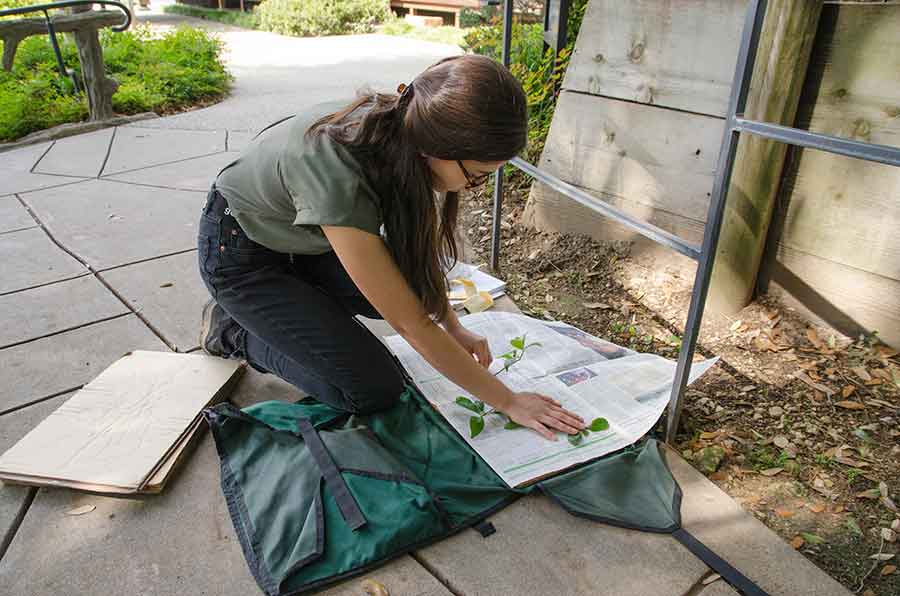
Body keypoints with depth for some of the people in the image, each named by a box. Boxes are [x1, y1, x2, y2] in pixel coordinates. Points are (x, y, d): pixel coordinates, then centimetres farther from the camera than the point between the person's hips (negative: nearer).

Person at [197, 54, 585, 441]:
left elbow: (417, 246, -2)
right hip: (241, 251, -6)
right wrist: (508, 402, -24)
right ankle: (231, 329, 6)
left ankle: (304, 304, 12)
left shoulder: (402, 125, -20)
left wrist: (454, 328, -2)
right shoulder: (339, 178, -41)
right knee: (375, 390, -11)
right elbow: (411, 324, -33)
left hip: (304, 237, 7)